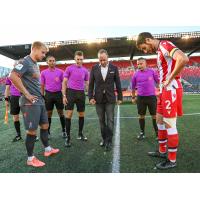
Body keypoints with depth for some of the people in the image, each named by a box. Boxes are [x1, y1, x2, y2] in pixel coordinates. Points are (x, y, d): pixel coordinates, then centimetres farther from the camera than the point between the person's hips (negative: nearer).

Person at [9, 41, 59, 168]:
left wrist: (40, 95, 13)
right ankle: (30, 159, 18)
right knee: (32, 130, 1)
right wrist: (26, 94, -21)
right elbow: (13, 76, -26)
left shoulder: (35, 64, 15)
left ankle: (48, 149, 34)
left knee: (45, 125, 17)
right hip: (30, 102, -9)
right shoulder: (26, 61, -12)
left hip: (40, 101, 9)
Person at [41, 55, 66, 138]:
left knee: (61, 113, 5)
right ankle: (48, 132, 19)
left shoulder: (60, 72, 1)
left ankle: (64, 131, 17)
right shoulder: (43, 73, 5)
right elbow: (42, 85, 9)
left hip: (58, 94, -1)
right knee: (49, 113, 7)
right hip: (48, 94, 1)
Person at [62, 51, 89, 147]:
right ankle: (68, 137, 5)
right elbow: (64, 83, 0)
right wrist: (64, 95, -8)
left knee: (81, 114, 9)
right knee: (68, 114, -6)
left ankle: (80, 134, 25)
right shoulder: (69, 68, 1)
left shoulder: (85, 70, 10)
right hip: (71, 92, -3)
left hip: (81, 93, 4)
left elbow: (87, 84, 15)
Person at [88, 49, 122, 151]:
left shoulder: (114, 68, 1)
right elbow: (91, 84, 3)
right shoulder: (94, 68, 2)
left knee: (110, 120, -2)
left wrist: (120, 97, 3)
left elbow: (118, 83, 3)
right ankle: (104, 138, 24)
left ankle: (109, 141, 7)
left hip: (110, 98, -1)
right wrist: (91, 97, -5)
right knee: (101, 120, 9)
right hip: (98, 99, 2)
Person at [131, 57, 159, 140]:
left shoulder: (152, 72, 1)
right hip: (140, 97, 1)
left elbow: (158, 82, 10)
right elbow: (133, 87, 12)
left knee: (154, 115, 6)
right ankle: (142, 132, 22)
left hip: (152, 96, -1)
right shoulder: (136, 74, 3)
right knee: (141, 115, 8)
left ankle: (157, 132, 21)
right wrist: (133, 97, 14)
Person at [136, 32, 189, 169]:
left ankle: (172, 160, 13)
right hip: (164, 91, 10)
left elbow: (184, 59, -27)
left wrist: (170, 79, -18)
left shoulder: (165, 45, -10)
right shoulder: (160, 50, 19)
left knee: (170, 125, -2)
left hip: (171, 90, -10)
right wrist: (162, 87, 10)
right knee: (160, 121, 16)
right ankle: (162, 151, 31)